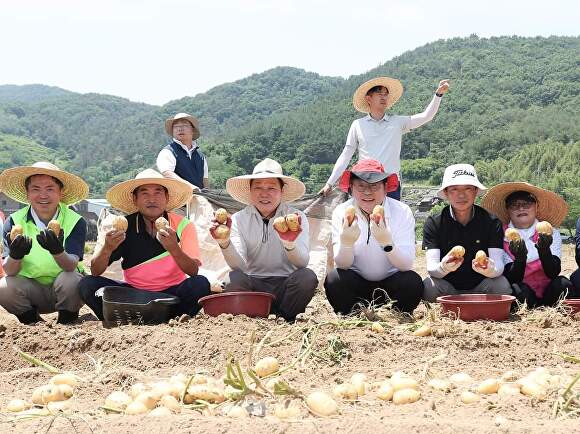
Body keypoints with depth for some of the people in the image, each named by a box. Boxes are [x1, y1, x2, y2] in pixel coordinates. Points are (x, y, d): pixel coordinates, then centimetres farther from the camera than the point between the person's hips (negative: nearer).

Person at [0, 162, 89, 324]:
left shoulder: (75, 222, -13)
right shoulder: (14, 221, -8)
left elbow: (72, 266, -25)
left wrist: (57, 251, -48)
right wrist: (15, 256, -40)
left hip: (63, 289, -1)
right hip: (29, 286, 2)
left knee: (71, 280, -33)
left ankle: (65, 324, -3)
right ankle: (34, 323, 1)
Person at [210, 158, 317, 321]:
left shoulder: (297, 218, -1)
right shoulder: (239, 219, 2)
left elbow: (302, 262, -17)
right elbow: (238, 265, -12)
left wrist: (289, 244, -39)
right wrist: (225, 242, -32)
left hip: (285, 286, 0)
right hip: (253, 285, 0)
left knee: (307, 277, -29)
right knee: (235, 278, -30)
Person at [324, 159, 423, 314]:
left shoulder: (402, 211, -12)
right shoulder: (341, 212, -9)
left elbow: (406, 265, -19)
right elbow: (342, 265, -14)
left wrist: (386, 242, -39)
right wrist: (346, 242, -36)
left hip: (389, 284, 0)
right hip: (357, 283, 0)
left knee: (413, 283, -29)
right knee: (334, 280, -28)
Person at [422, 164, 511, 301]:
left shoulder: (492, 222, -4)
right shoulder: (434, 223, -6)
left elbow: (499, 265, -14)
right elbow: (431, 268, -16)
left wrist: (489, 269, -39)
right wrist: (444, 267, -40)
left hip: (479, 288, 1)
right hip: (447, 290, -1)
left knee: (501, 285, -29)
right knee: (429, 286, -31)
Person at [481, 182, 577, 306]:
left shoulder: (551, 234, 2)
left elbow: (553, 273, -11)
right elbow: (512, 280, -10)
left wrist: (544, 250, -31)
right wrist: (520, 258, -30)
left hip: (547, 295, 2)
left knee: (563, 283, -28)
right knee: (517, 289, -34)